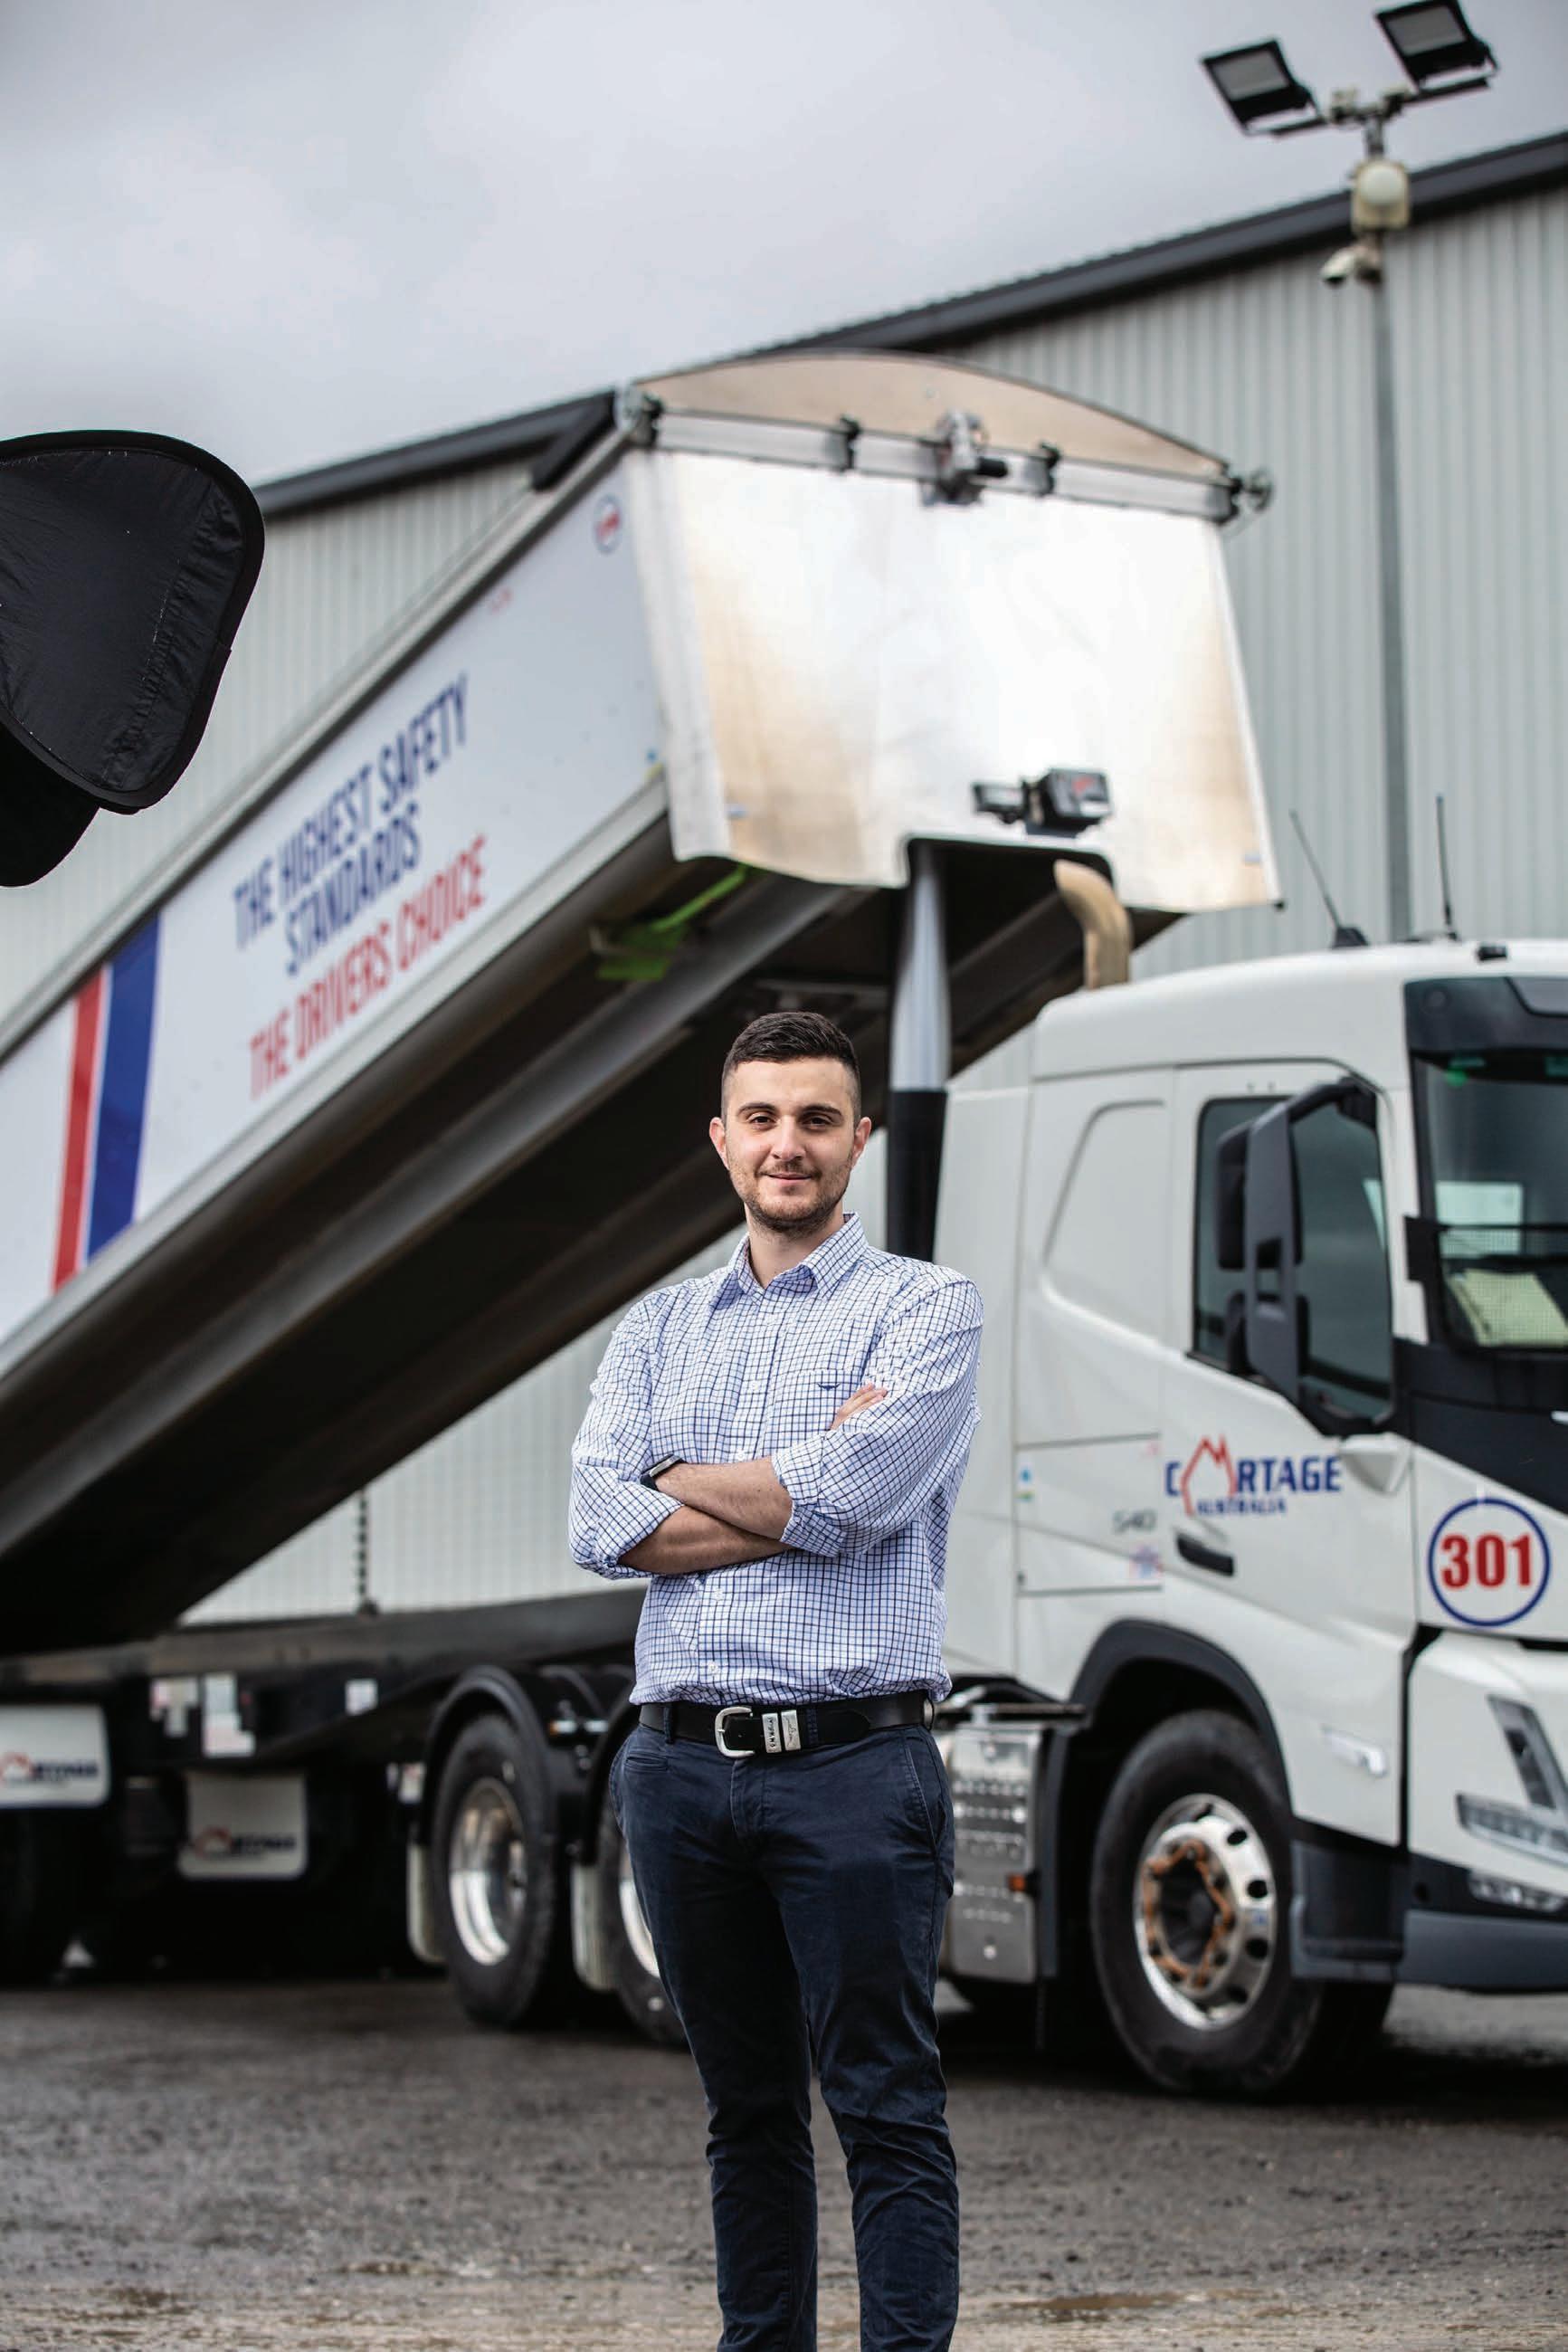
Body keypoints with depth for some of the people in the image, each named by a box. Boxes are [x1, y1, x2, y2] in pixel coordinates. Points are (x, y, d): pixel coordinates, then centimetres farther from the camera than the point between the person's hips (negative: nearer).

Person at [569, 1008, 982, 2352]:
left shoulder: (925, 1309, 3)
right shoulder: (660, 1329, 17)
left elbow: (850, 1493, -13)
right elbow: (602, 1524, 0)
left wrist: (680, 1481, 2)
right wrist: (795, 1496, -8)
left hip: (854, 1758, -4)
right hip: (682, 1764, 4)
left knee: (886, 2106, -4)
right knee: (747, 2107, 12)